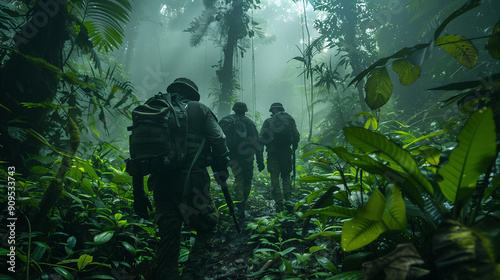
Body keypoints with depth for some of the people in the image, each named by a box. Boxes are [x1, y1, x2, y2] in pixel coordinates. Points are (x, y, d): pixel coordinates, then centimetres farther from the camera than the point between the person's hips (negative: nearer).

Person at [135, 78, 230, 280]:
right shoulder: (199, 109, 6)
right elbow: (218, 141, -4)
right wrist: (222, 168, 11)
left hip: (161, 182, 5)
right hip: (191, 181, -4)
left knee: (168, 237, 14)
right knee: (208, 227, 11)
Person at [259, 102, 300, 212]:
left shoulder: (268, 122, 2)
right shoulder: (289, 119, 5)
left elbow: (261, 137, -4)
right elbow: (296, 136, 3)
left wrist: (268, 145, 10)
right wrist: (294, 148, 15)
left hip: (273, 153, -1)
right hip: (286, 152, 2)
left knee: (275, 178, 4)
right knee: (286, 176, 14)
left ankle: (279, 203, -1)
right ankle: (288, 200, 6)